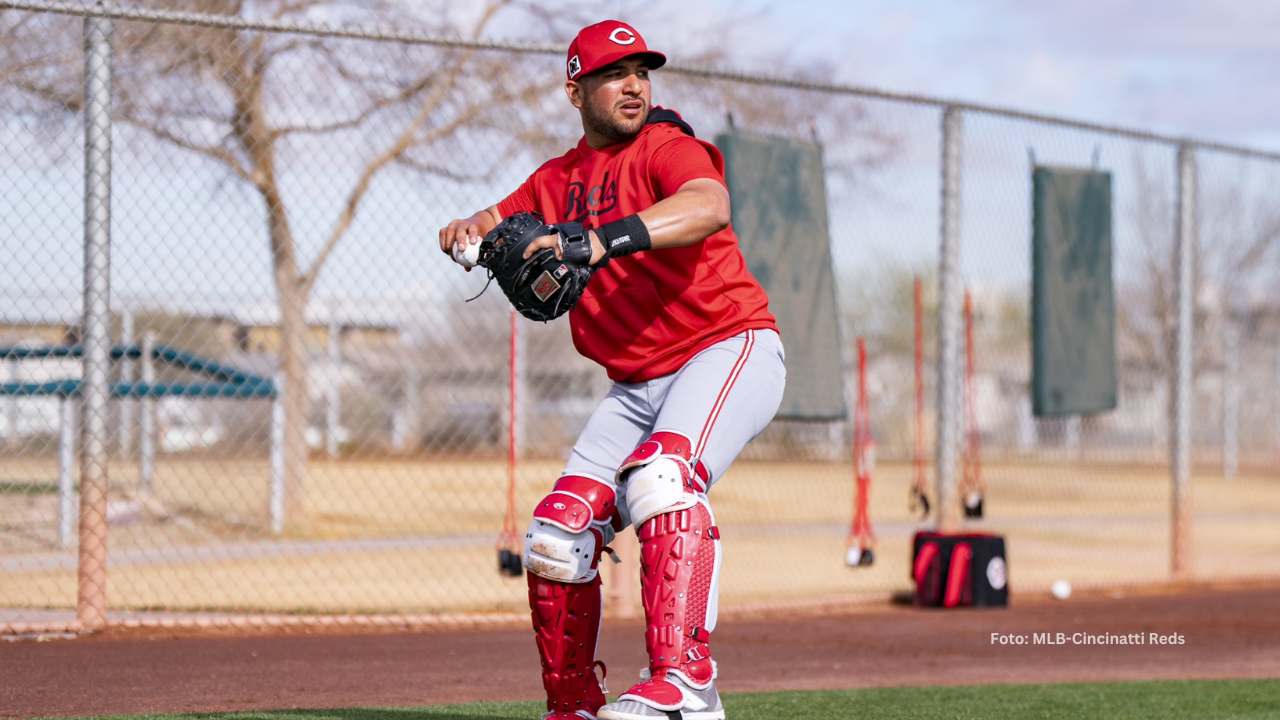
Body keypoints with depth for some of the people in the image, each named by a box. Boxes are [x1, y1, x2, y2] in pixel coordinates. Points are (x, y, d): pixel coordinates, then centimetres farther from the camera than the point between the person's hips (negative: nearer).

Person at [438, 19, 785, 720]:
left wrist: (603, 241, -44)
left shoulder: (668, 148, -9)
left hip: (731, 349, -7)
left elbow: (710, 208, -30)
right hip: (636, 385, 7)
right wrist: (469, 232, -11)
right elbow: (491, 223, 16)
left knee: (660, 476, -34)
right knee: (557, 531, -1)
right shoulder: (559, 179, 14)